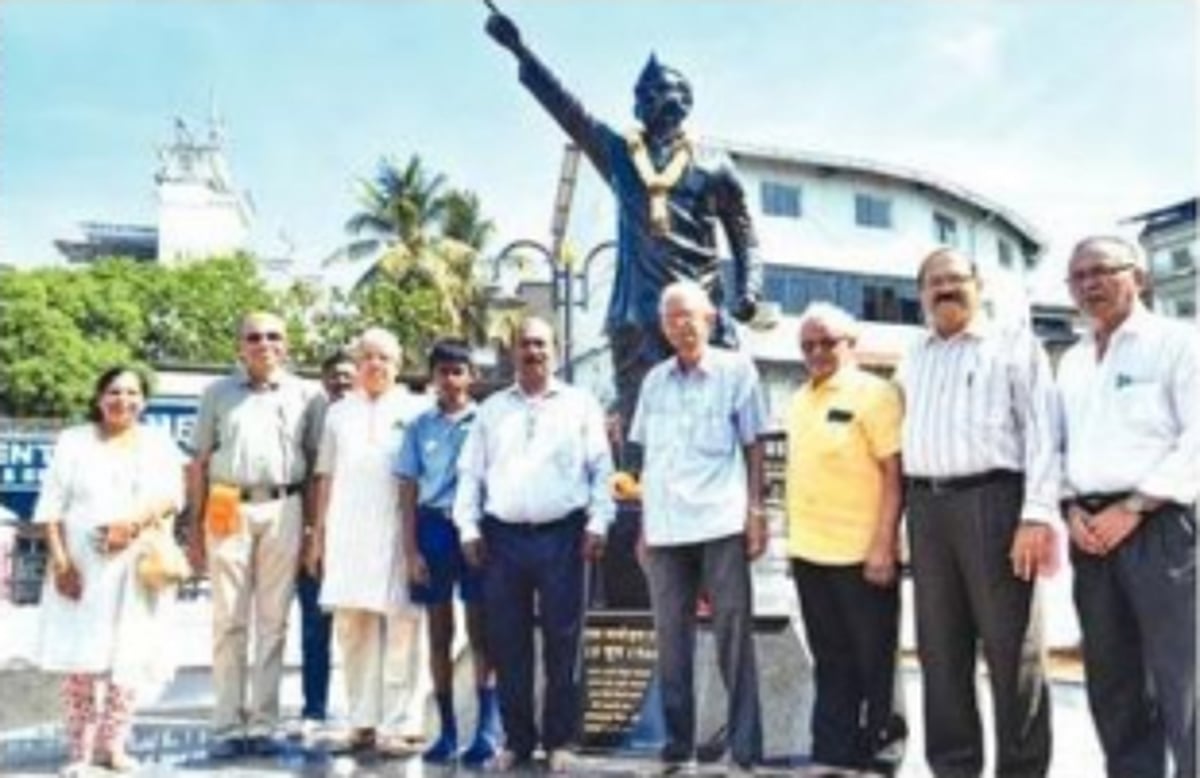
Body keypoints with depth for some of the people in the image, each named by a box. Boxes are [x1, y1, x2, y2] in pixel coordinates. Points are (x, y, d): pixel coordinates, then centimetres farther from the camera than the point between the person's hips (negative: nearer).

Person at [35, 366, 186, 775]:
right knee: (80, 654, -5)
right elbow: (52, 505, 2)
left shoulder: (160, 444, 13)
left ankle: (113, 743, 8)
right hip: (82, 564, -1)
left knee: (129, 654, 0)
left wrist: (134, 521, -21)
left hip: (137, 566, 1)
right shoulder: (73, 441, 10)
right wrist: (60, 560, -9)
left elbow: (171, 495, -2)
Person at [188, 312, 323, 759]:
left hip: (283, 509, 0)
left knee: (273, 621, 5)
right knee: (229, 622, 2)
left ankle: (263, 724, 12)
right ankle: (228, 727, 8)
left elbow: (316, 463, 7)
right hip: (230, 509, 0)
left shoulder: (305, 395, 9)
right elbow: (199, 463, 9)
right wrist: (195, 528, 3)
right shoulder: (219, 393, 11)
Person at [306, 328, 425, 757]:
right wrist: (318, 536, 11)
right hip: (347, 534, 3)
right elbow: (326, 477, 17)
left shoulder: (414, 411, 7)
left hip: (398, 532, -3)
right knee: (352, 628, 4)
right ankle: (362, 723, 11)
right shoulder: (339, 413, 18)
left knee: (399, 628, -5)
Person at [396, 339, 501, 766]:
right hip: (433, 527, 3)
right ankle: (447, 730, 17)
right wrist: (411, 549, 1)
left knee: (480, 631, 0)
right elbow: (409, 489, 7)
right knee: (439, 633, 8)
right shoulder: (421, 426, 8)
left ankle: (487, 730, 4)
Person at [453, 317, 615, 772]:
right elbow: (470, 473, 11)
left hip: (562, 535, -2)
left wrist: (597, 524, -6)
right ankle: (516, 739, 17)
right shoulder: (491, 409, 14)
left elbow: (601, 469, 3)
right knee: (507, 644, 6)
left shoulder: (580, 405, 8)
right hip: (503, 537, 2)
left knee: (561, 643, 2)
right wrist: (469, 528, 2)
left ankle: (559, 741, 13)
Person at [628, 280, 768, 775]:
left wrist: (756, 512, -7)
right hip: (665, 529, 4)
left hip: (721, 524, -3)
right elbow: (647, 457, 14)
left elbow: (753, 447, 2)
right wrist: (644, 526, 10)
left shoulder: (736, 370, 2)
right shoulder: (654, 380, 12)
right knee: (671, 642, 7)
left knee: (734, 640, 0)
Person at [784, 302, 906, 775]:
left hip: (861, 554, -6)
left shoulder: (873, 393, -7)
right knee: (830, 663, 14)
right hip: (810, 553, 6)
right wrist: (795, 540, 14)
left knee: (874, 662, 6)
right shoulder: (800, 400, 13)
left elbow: (895, 473, -12)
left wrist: (883, 546, -18)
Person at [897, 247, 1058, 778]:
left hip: (992, 498, -5)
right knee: (940, 649, 9)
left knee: (1011, 648, -2)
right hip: (925, 506, 5)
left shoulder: (1014, 344, 4)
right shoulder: (912, 359, 19)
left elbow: (1041, 433, -4)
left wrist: (1038, 515, -15)